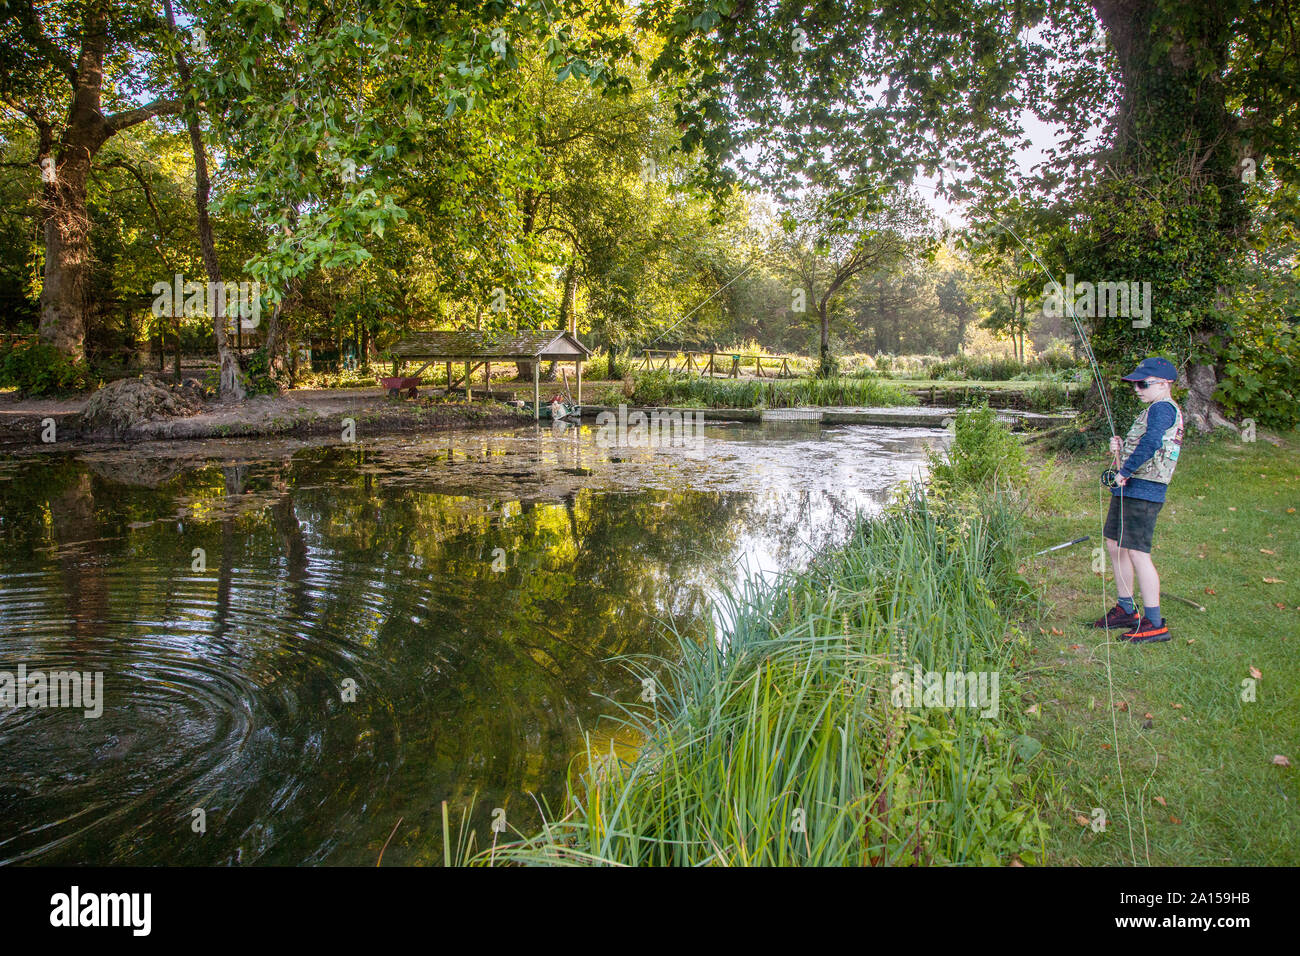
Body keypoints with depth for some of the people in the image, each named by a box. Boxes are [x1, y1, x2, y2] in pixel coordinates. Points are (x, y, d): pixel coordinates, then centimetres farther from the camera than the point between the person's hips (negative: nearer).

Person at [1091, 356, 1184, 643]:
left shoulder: (1162, 408, -13)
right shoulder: (1157, 410, 20)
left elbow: (1150, 443, -29)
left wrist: (1125, 471, -21)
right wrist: (1121, 448, 5)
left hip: (1143, 490, -11)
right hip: (1130, 489, 11)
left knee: (1137, 552, -10)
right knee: (1115, 545, 15)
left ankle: (1154, 622, -4)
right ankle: (1126, 610, 26)